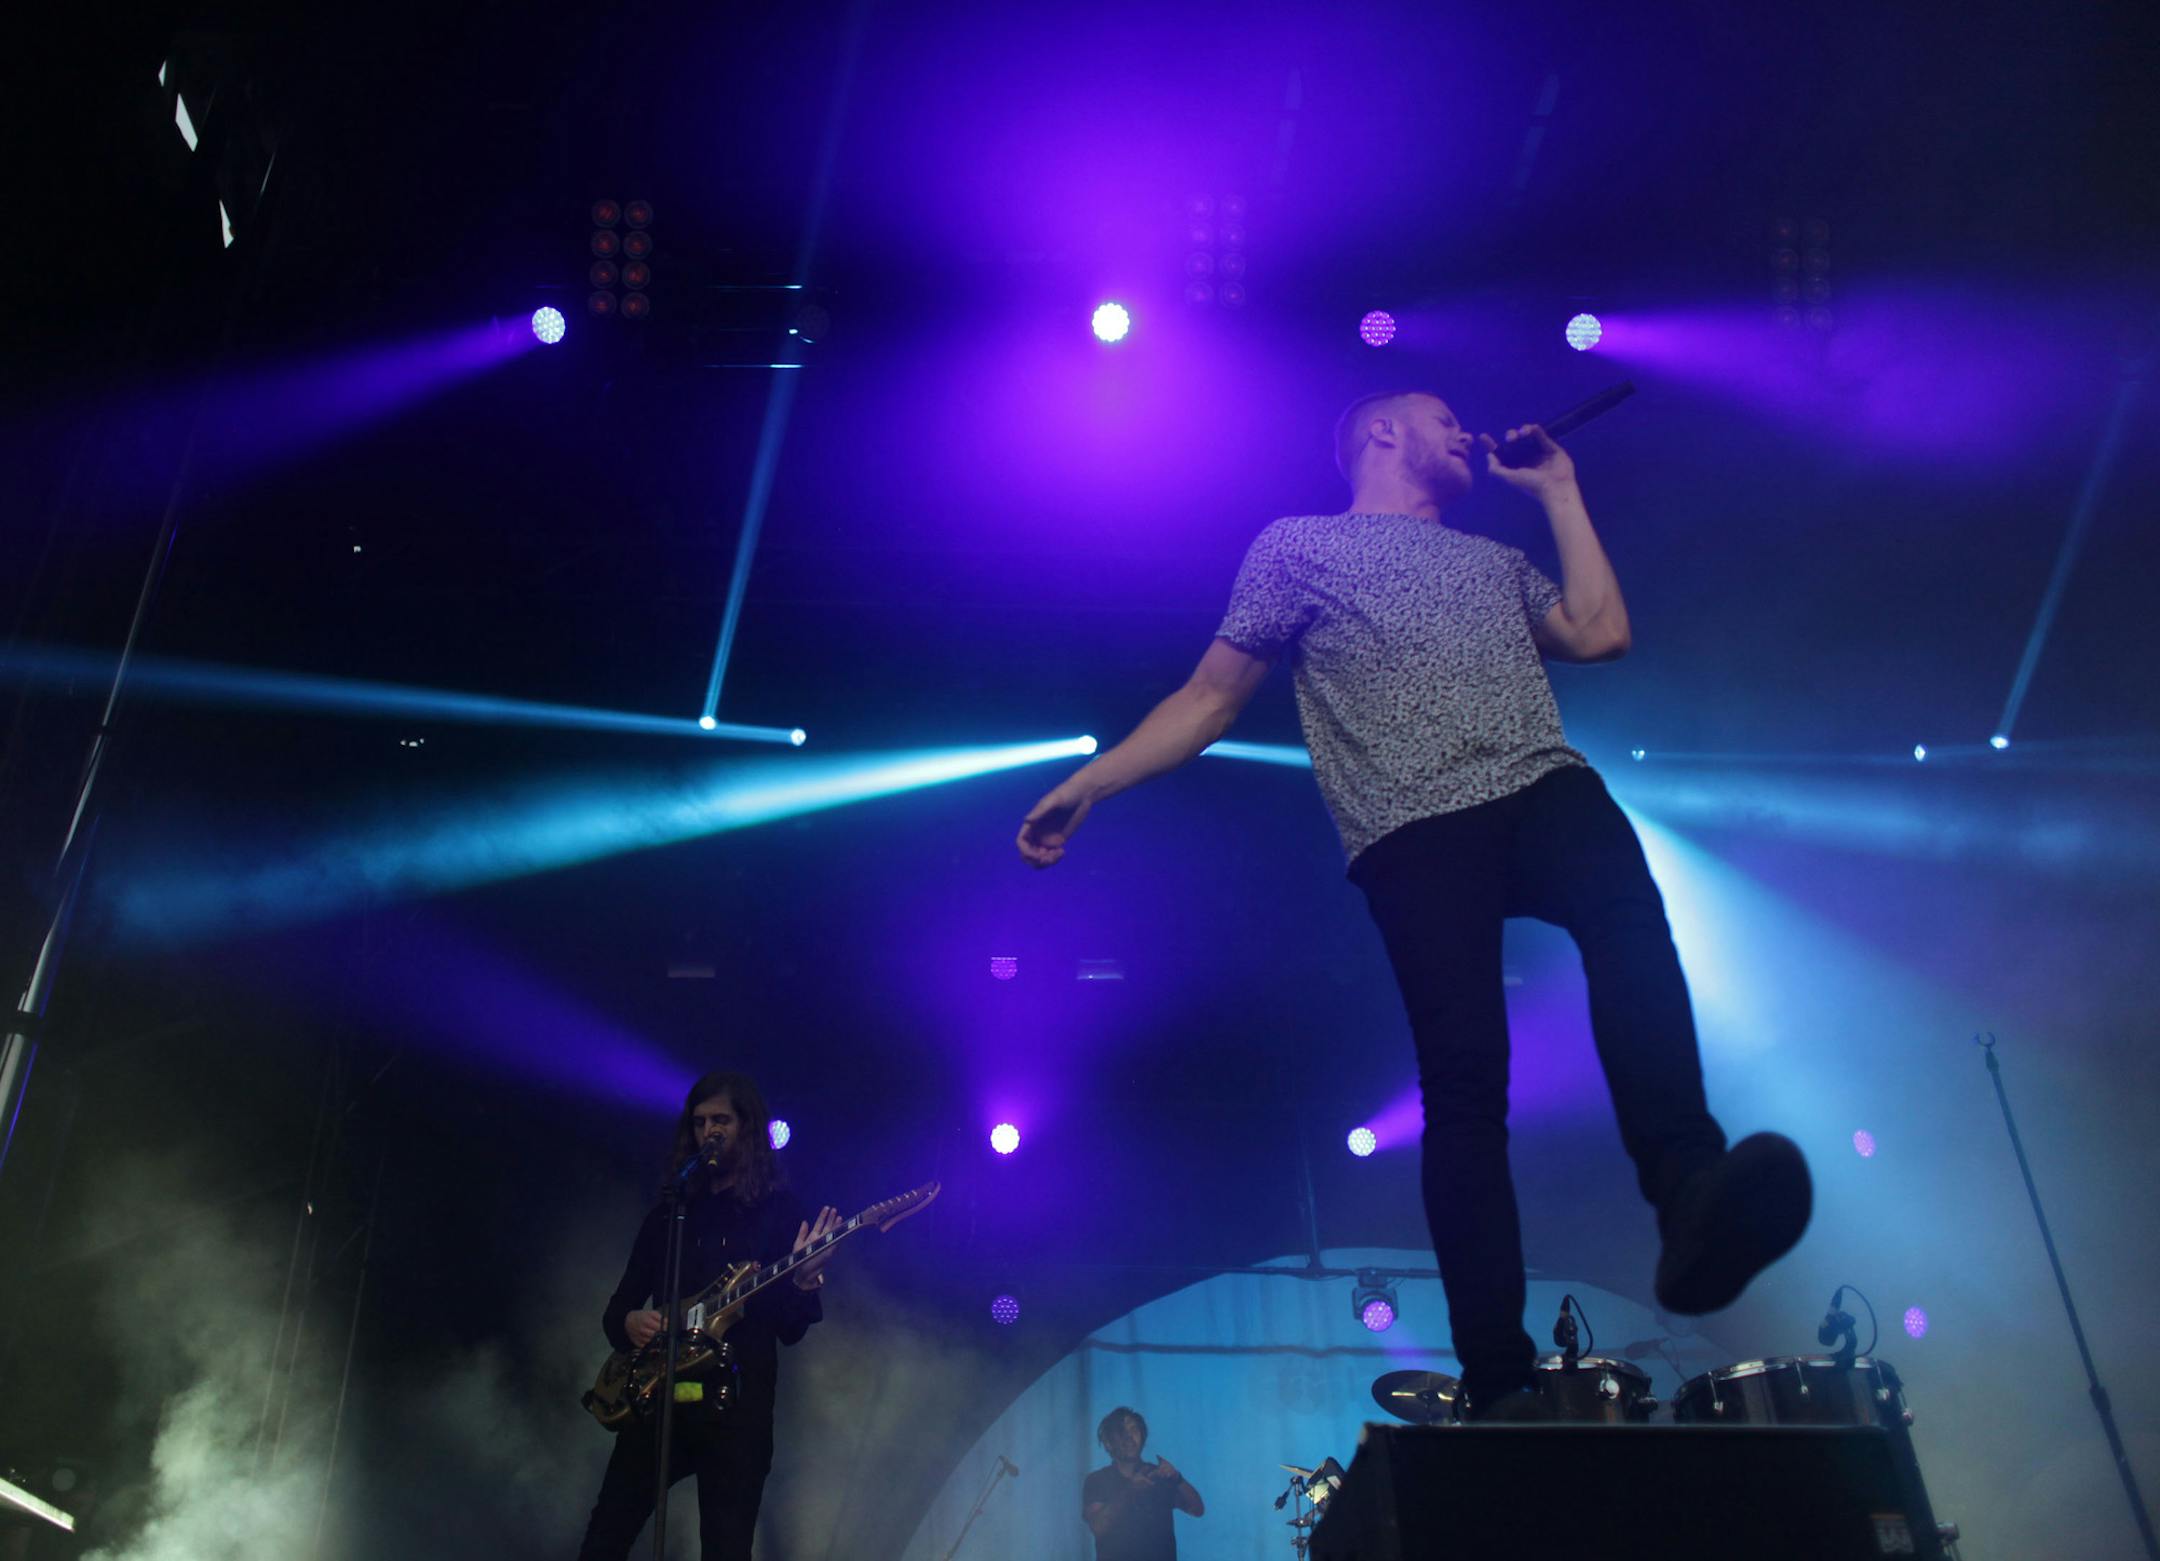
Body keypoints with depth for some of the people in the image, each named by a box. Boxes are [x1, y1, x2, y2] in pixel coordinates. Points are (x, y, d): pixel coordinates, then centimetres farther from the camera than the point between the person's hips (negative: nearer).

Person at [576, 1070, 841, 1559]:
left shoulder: (780, 1210, 2)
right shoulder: (668, 1211, 13)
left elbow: (790, 1329, -3)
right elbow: (620, 1303, 16)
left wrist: (803, 1280, -24)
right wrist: (627, 1322, -7)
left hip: (736, 1405, -4)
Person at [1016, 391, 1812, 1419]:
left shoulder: (1497, 562, 35)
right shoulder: (1297, 545, 21)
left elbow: (1600, 634, 21)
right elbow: (1211, 696, 17)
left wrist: (1558, 493, 30)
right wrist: (1087, 782, 6)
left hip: (1542, 785, 4)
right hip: (1415, 825, -3)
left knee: (1627, 909, -32)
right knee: (1464, 1075, -18)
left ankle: (1690, 1204, -46)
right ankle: (1498, 1383, -15)